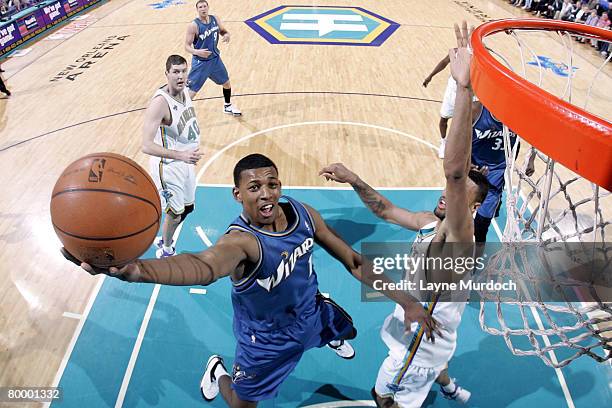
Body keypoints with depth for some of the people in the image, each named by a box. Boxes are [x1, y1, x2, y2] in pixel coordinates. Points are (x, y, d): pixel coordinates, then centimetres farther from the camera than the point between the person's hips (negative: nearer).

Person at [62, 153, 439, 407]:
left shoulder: (303, 213, -21)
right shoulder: (241, 240, -39)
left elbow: (354, 261, -11)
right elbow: (204, 265, -64)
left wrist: (404, 300, -13)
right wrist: (136, 270, -84)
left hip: (310, 310, 5)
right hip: (268, 337, -4)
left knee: (346, 329, 32)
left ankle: (331, 335, 70)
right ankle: (218, 371, 51)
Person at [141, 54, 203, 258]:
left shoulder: (185, 91, -2)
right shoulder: (160, 102, -28)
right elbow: (147, 146, -33)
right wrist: (181, 155, -39)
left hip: (186, 160, 8)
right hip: (168, 165, -8)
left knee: (188, 207, 21)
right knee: (175, 213, 6)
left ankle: (163, 240, 45)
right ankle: (166, 250, 34)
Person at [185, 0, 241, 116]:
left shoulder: (215, 19, -3)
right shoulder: (194, 25, -18)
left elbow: (223, 31, 12)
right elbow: (187, 46, -17)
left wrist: (227, 34, -13)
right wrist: (197, 52, -38)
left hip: (215, 59, 6)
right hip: (200, 62, -6)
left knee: (226, 82, 21)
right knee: (191, 92, -8)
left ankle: (228, 106, 44)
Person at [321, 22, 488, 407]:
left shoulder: (459, 236, -34)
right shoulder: (430, 221, -10)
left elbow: (455, 171, -51)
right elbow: (387, 210, 6)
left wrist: (464, 89, -60)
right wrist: (353, 179, -5)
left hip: (421, 343, -8)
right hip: (420, 328, 8)